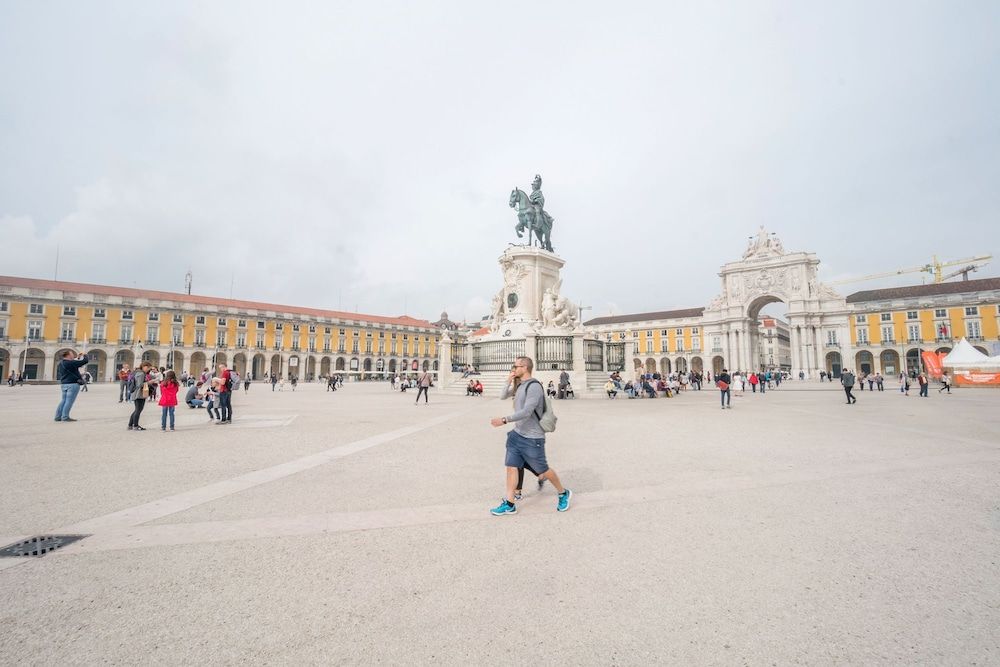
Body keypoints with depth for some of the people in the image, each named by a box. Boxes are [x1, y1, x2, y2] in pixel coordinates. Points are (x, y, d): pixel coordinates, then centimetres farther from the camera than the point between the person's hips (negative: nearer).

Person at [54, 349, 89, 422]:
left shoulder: (60, 364, 14)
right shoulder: (71, 363, -15)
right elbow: (84, 361, -17)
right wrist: (85, 356, 7)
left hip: (63, 384, 9)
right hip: (72, 384, -9)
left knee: (63, 400, 14)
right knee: (69, 401, -5)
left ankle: (58, 416, 16)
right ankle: (65, 417, -5)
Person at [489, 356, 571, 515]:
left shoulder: (534, 386, -20)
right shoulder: (518, 385, 7)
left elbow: (526, 412, -26)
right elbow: (503, 397, 16)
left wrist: (504, 420, -28)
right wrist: (508, 381, 1)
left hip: (532, 438, -8)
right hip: (516, 434, 8)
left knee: (543, 470, 7)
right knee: (511, 466, 5)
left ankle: (563, 493, 31)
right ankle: (509, 504, 15)